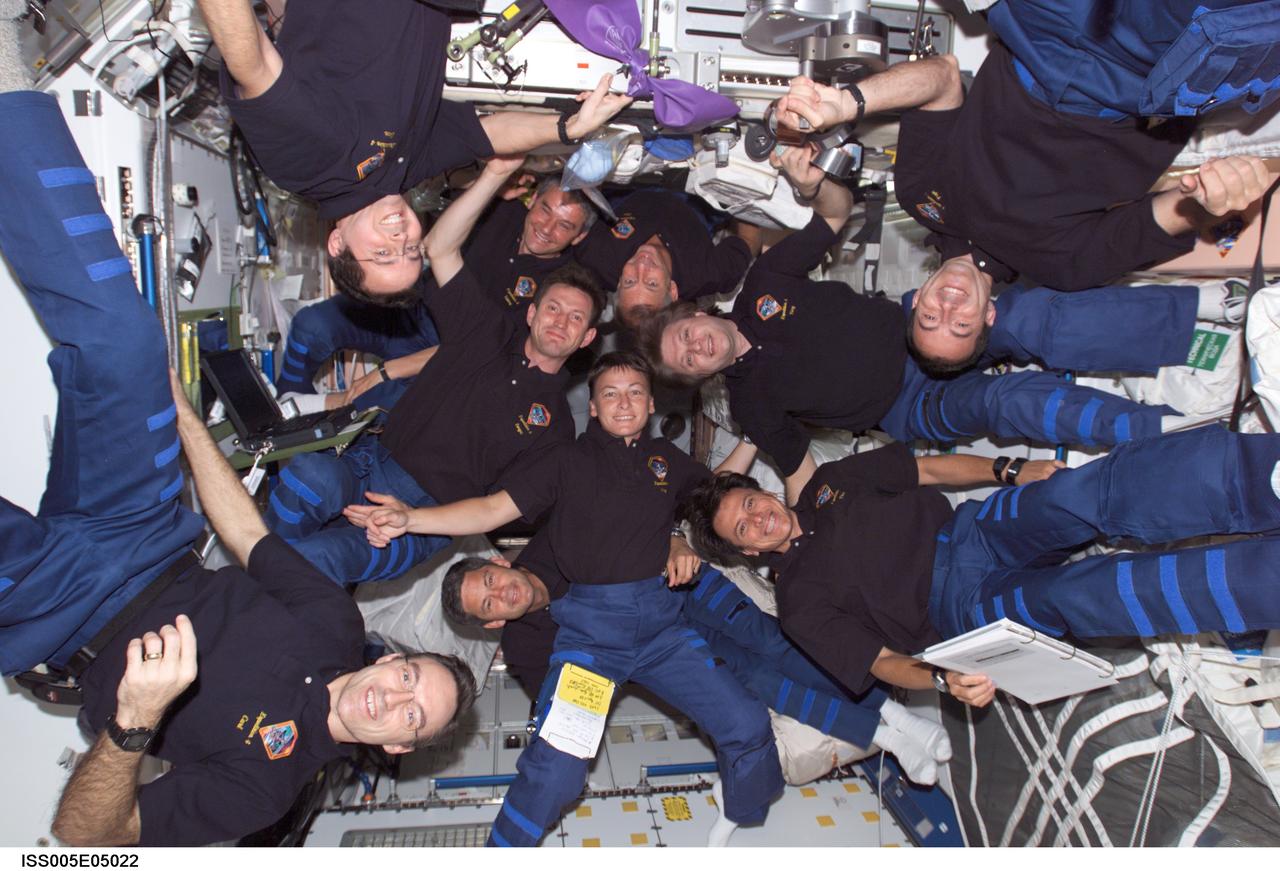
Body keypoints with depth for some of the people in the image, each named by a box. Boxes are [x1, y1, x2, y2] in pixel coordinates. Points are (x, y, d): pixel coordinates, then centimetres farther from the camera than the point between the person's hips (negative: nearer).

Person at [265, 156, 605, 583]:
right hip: (370, 463, 2)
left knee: (313, 561, -33)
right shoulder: (487, 334, 11)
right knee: (309, 473, -35)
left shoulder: (555, 424, 7)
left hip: (426, 518, -2)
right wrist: (495, 175, -11)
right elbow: (440, 248, 2)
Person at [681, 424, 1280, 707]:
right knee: (1073, 595, -35)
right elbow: (881, 663, -7)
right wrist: (942, 679, -30)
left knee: (1093, 491, -26)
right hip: (966, 609, -4)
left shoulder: (823, 485, 12)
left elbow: (928, 469, 14)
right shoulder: (801, 605, -1)